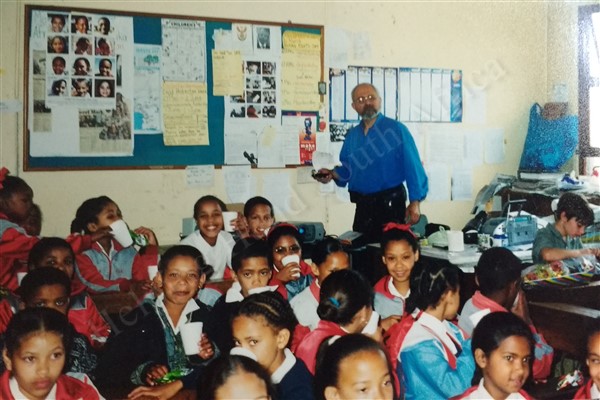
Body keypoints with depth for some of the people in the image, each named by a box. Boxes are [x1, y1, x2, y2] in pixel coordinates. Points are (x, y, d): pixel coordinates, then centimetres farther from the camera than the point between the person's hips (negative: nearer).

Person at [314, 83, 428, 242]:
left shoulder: (396, 129, -7)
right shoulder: (352, 135, 11)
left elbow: (412, 166, -12)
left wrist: (415, 202, -19)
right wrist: (332, 174, -1)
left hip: (390, 204, -5)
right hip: (363, 206, 6)